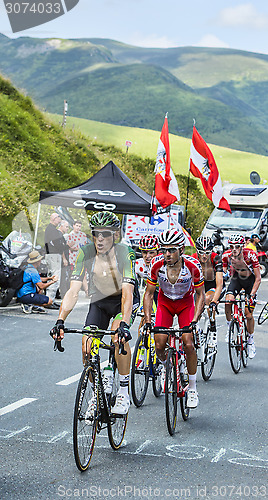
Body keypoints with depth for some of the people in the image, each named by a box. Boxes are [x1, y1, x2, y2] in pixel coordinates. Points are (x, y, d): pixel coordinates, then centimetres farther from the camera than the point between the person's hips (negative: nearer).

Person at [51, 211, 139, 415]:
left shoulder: (125, 253, -29)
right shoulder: (86, 253, -21)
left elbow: (127, 293, -38)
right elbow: (73, 291, -25)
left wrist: (124, 323, -53)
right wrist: (60, 321, -38)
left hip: (122, 300, -3)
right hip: (99, 301, 3)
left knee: (119, 335, -31)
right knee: (87, 345, -13)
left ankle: (124, 392, -17)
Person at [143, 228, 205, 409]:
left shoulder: (193, 265, -29)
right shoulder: (157, 264, -25)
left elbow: (200, 294, -15)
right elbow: (149, 294, -12)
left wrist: (194, 321, -26)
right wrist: (147, 320, -23)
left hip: (186, 303, -2)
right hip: (165, 302, 2)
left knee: (188, 344, -16)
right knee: (159, 345, -11)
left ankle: (192, 388, 1)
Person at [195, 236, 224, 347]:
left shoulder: (216, 259, -29)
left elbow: (219, 284, -36)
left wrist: (214, 301, -51)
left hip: (215, 287, -3)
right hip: (201, 285, 3)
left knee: (207, 298, -33)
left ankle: (213, 331, -20)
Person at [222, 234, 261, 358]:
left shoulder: (250, 255, -31)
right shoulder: (226, 255, -23)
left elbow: (258, 278, -27)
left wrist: (252, 295, -35)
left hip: (250, 280, -2)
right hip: (236, 278, 2)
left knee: (248, 315, -5)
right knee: (228, 302, -26)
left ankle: (251, 340, 17)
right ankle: (230, 328, -1)